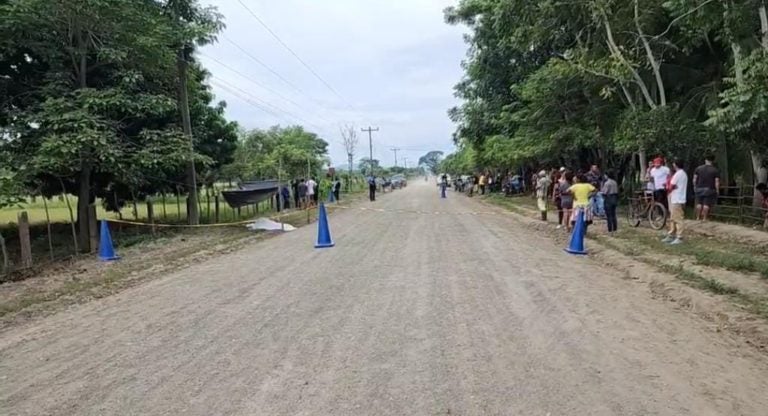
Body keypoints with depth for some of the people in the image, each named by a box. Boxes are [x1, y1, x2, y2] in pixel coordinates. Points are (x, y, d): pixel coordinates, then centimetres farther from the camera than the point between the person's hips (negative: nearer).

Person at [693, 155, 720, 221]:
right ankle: (704, 218, 2)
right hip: (709, 189, -3)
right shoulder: (715, 170, -5)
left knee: (699, 203, 11)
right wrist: (717, 190, -1)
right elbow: (717, 181, -8)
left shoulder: (698, 168, 2)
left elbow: (694, 178, 3)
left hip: (699, 189, 3)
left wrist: (695, 186, 13)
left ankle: (698, 217, 16)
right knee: (706, 204, 0)